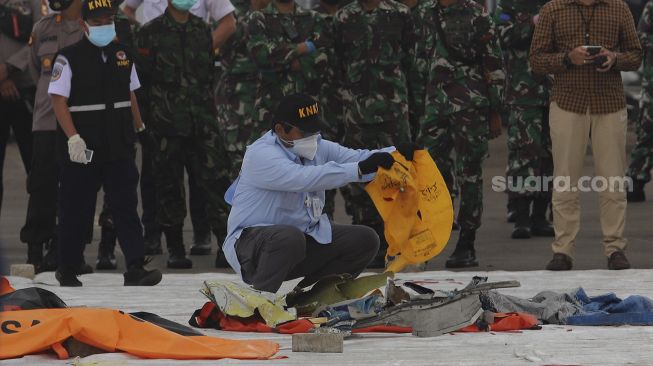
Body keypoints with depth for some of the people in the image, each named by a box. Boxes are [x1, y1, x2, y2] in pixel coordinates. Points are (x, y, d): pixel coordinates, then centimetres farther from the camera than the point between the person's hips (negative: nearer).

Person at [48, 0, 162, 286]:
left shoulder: (123, 56, 11)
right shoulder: (69, 58, -6)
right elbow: (59, 100, -11)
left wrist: (139, 130, 22)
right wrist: (73, 138, -19)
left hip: (119, 147, 4)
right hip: (82, 149, -4)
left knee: (126, 207, -4)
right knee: (76, 211, 4)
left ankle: (135, 268, -9)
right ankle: (67, 271, 16)